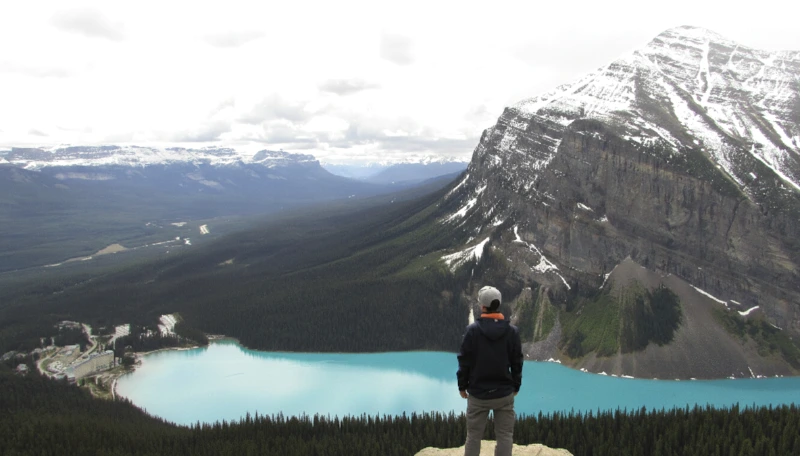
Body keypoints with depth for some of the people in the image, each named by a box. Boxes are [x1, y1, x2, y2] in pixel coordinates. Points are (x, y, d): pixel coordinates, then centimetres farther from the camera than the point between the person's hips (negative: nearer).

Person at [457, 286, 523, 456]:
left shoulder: (473, 329, -11)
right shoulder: (512, 330, -4)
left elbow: (464, 360, -7)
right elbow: (517, 362, 3)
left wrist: (462, 385, 5)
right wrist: (516, 386, 15)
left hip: (478, 393, -1)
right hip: (504, 393, 1)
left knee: (473, 435, 10)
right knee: (505, 436, 9)